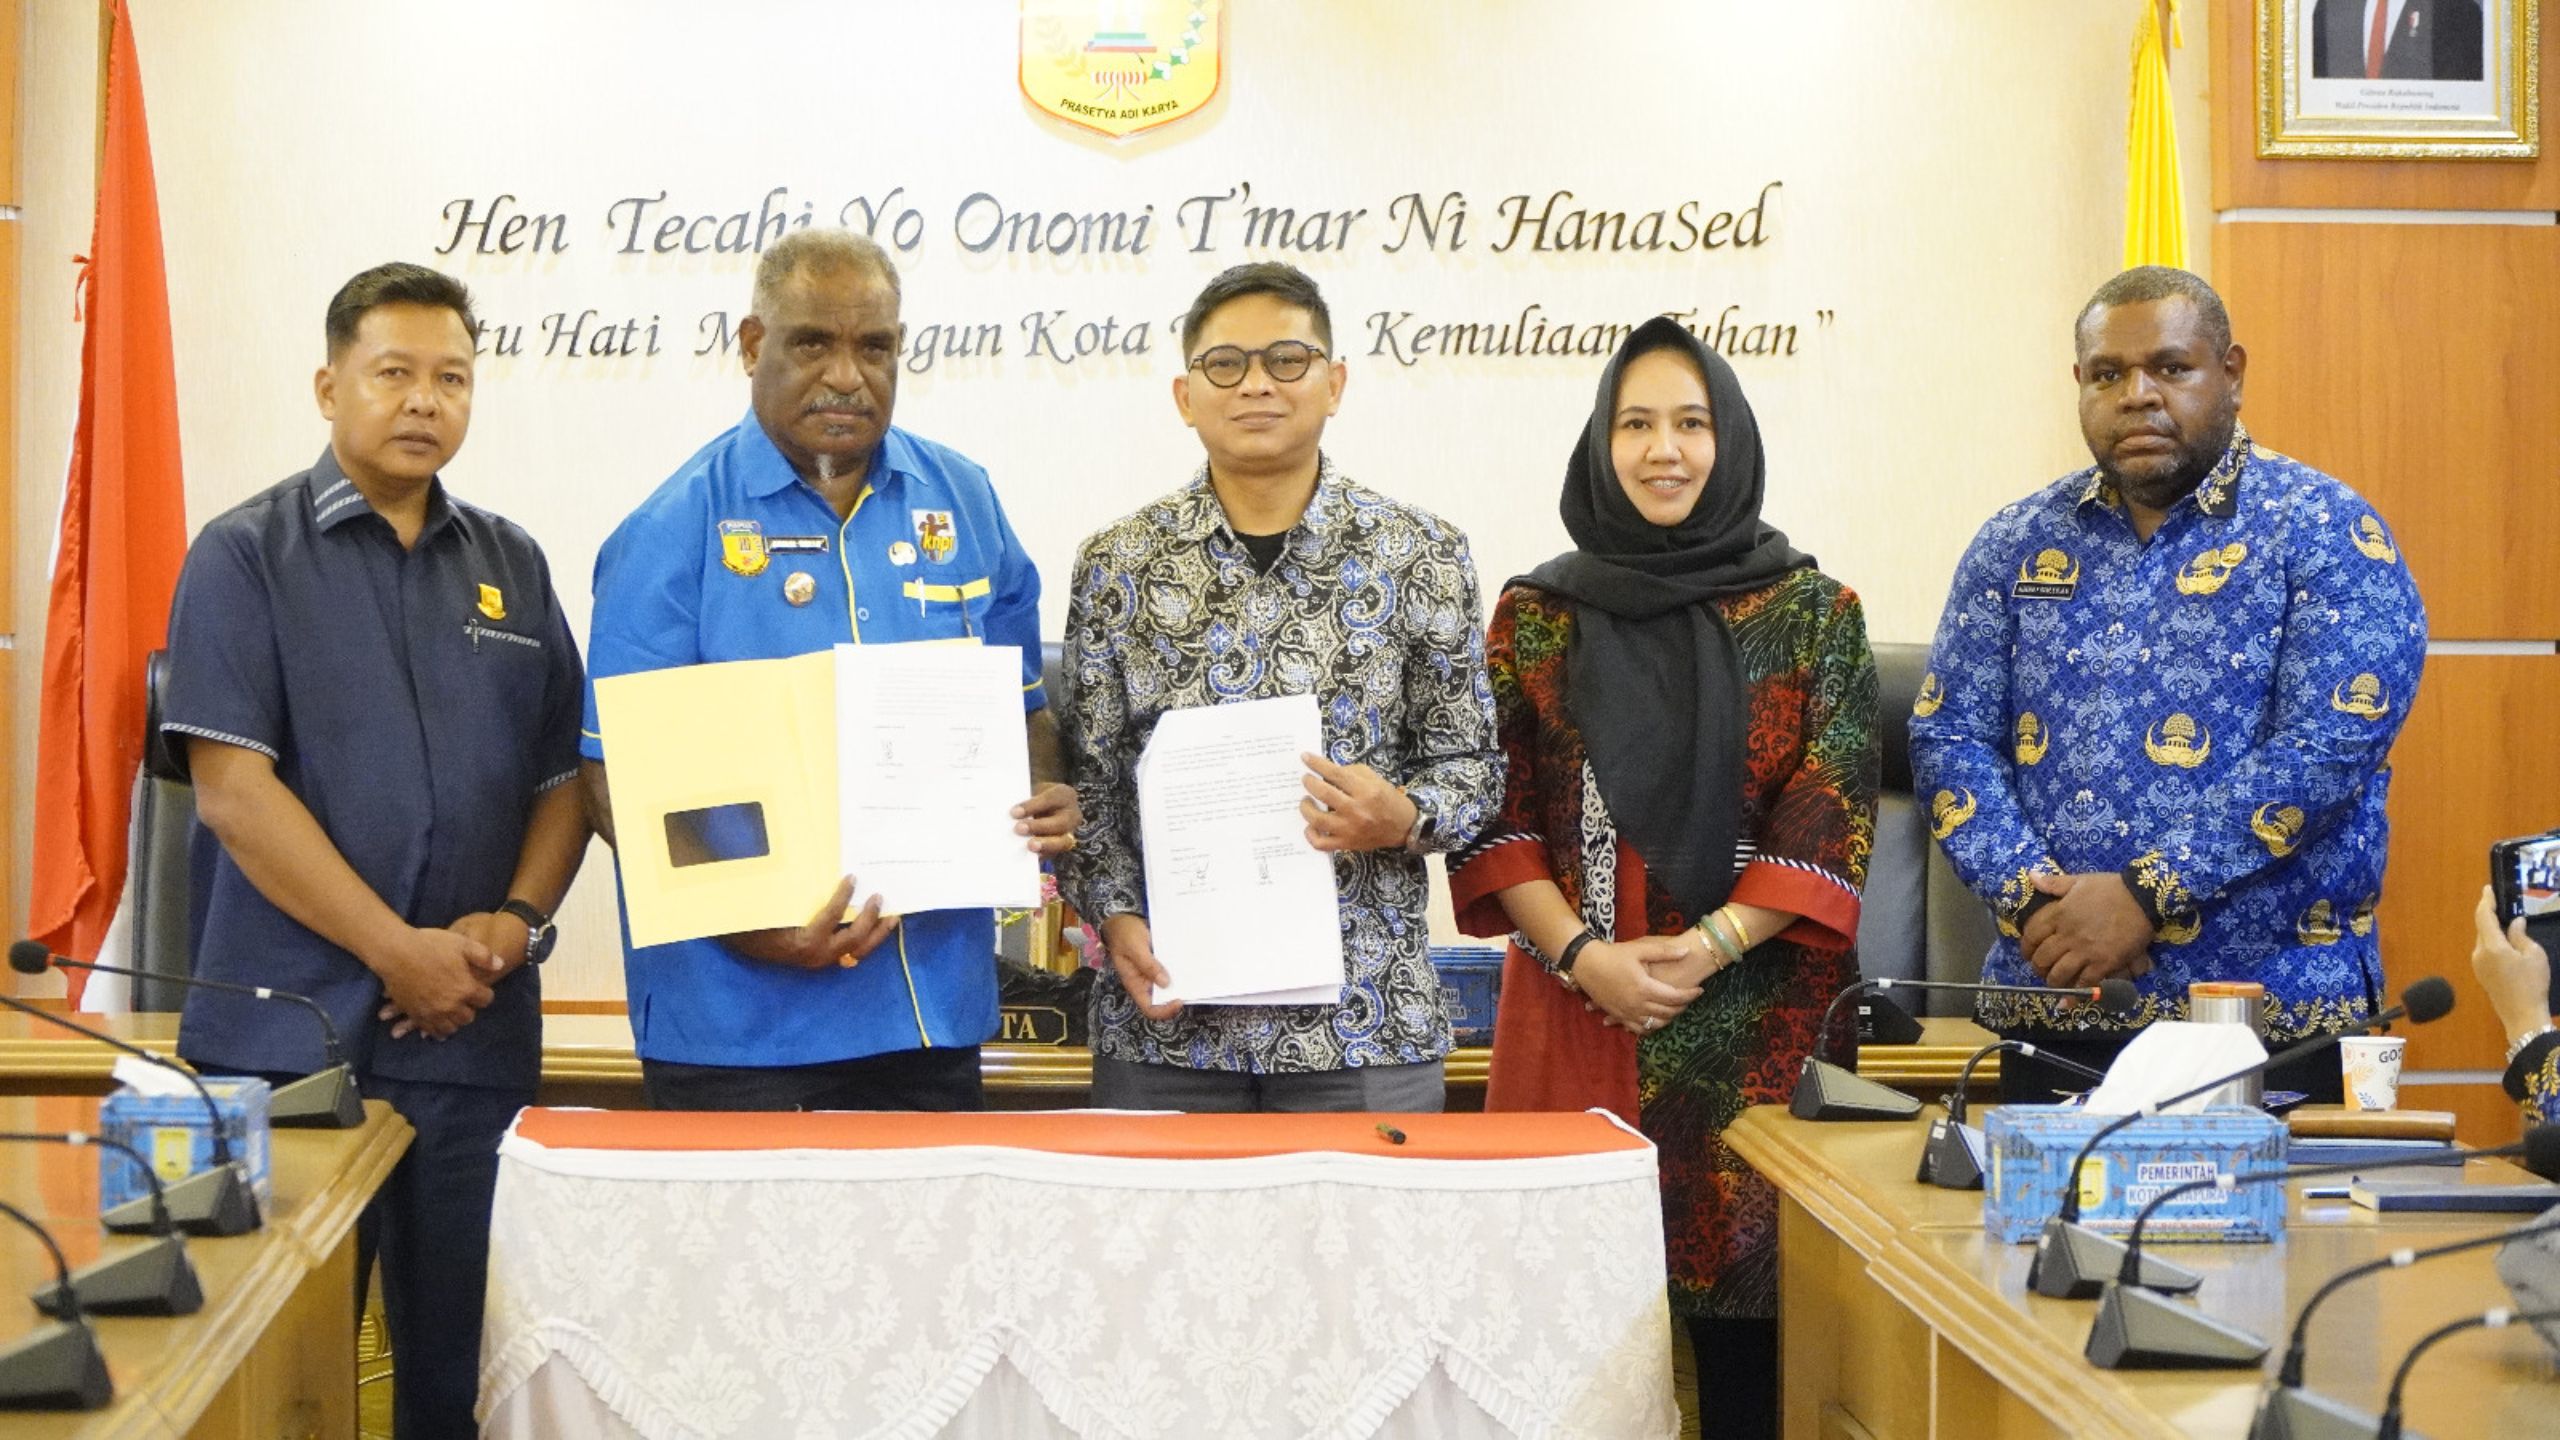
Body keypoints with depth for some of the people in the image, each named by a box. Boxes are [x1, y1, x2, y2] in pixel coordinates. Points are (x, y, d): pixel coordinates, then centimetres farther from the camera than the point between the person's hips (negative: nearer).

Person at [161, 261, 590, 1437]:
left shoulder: (511, 567, 12)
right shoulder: (247, 554, -1)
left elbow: (566, 776, 12)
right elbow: (232, 786, -9)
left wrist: (519, 920, -7)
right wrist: (400, 951, -14)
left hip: (475, 1036, 4)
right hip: (288, 1036, -3)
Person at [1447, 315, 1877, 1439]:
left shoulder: (1814, 614, 4)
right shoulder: (1536, 614, 7)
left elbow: (1831, 821, -2)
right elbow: (1495, 814, 3)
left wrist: (1705, 947, -12)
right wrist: (1582, 954, -11)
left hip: (1751, 1017, -1)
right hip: (1572, 1009, 1)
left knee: (1742, 1290, -1)